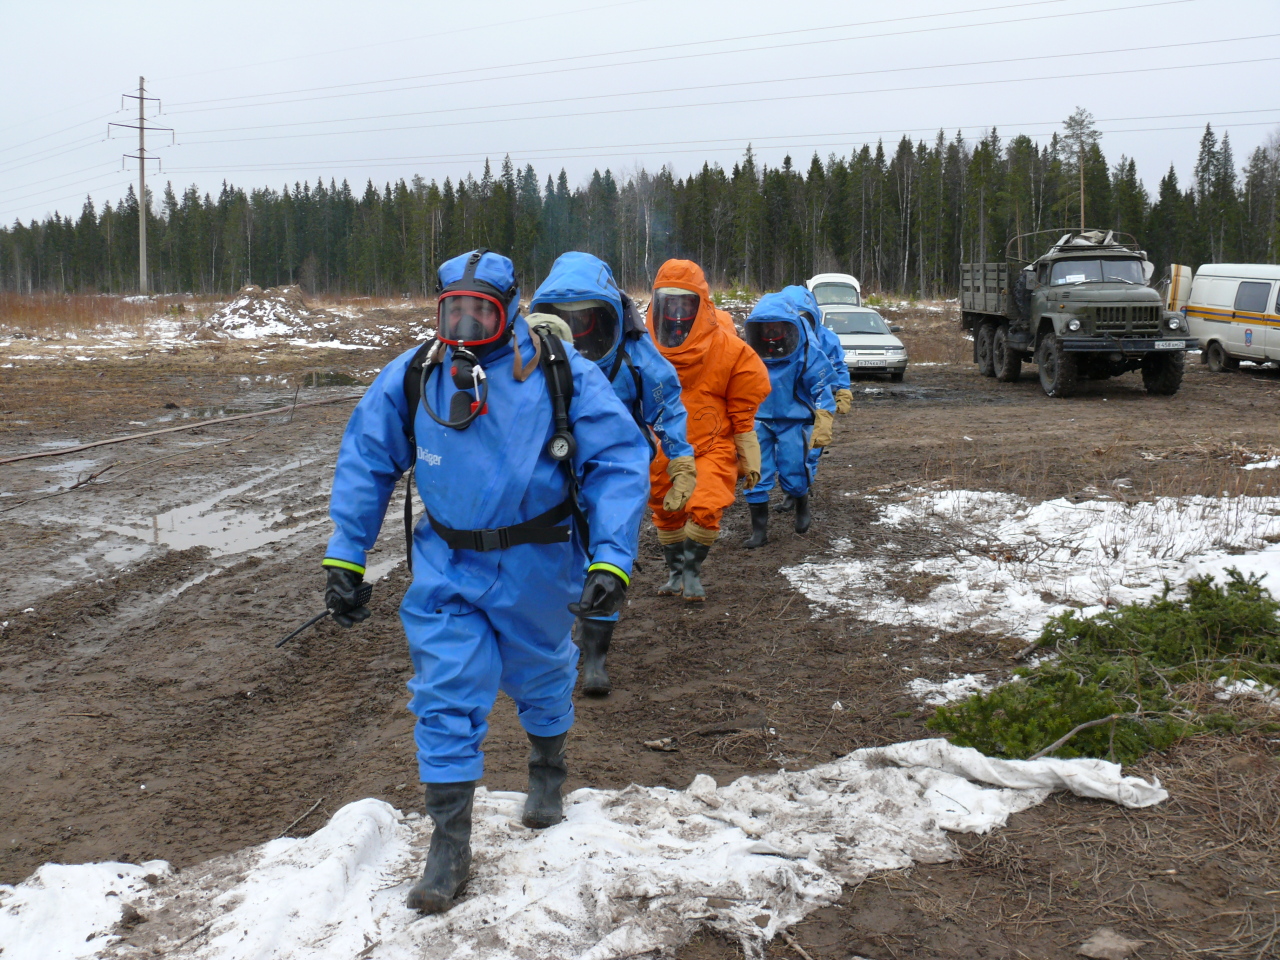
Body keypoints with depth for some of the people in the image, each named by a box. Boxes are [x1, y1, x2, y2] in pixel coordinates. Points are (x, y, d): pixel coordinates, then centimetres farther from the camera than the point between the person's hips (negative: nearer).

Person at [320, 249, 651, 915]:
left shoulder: (559, 374, -15)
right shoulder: (411, 378, -8)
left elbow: (619, 461, -15)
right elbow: (364, 463, 1)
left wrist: (611, 558, -25)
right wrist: (344, 558, -3)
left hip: (536, 564, -1)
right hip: (448, 565, 1)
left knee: (540, 673, 20)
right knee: (445, 692, -4)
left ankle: (547, 769, 51)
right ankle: (449, 843, 6)